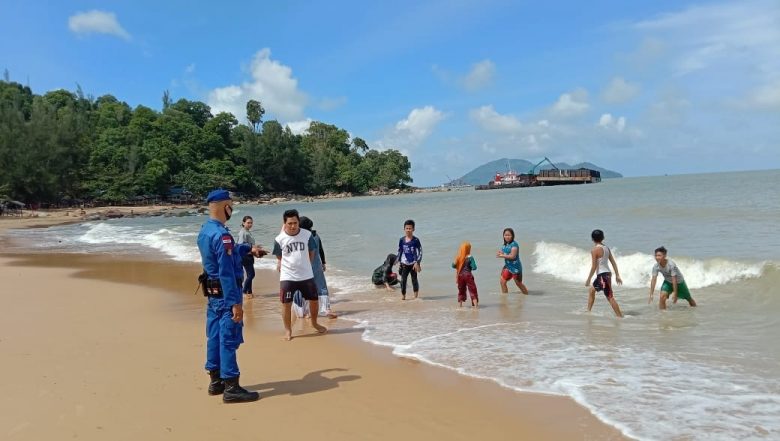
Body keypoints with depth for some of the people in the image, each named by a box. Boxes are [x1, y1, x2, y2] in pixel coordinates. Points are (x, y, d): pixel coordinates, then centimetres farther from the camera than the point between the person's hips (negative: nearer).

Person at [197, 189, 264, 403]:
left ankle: (215, 382, 25)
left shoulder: (204, 231, 9)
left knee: (215, 336, 15)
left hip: (212, 292, 10)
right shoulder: (221, 234, -21)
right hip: (225, 293, -10)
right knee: (229, 339, -5)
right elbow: (226, 272, -25)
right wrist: (235, 303, -24)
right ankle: (231, 388, 0)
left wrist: (248, 248, 24)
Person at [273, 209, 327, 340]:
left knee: (314, 300, 10)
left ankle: (314, 323, 36)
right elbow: (279, 258, 8)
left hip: (307, 275, 2)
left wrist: (304, 266, 7)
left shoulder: (307, 235, -6)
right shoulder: (280, 239, -8)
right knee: (286, 304, -2)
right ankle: (288, 330, 16)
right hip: (287, 277, -2)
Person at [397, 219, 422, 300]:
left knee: (414, 279, 6)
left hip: (413, 264, -2)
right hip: (404, 264, 2)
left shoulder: (415, 240, -9)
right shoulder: (401, 240, 2)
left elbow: (420, 252, -8)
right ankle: (403, 295, 3)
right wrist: (398, 261, 8)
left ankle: (416, 296, 19)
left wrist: (417, 263, -13)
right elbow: (399, 251, 12)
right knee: (403, 280, -4)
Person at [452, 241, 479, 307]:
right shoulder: (470, 258, -13)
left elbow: (454, 266, 6)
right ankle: (476, 305, -5)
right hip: (468, 275, -5)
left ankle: (460, 305, 22)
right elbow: (474, 267, -15)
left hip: (460, 275, 5)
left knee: (461, 291, 18)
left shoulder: (458, 257, -1)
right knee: (473, 290, 1)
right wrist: (470, 266, 5)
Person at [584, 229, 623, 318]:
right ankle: (588, 311, 25)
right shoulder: (606, 248, 9)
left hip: (602, 275, -9)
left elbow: (594, 267, -15)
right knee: (591, 290, 21)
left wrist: (588, 279, -9)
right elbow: (613, 262, 10)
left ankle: (620, 316, -6)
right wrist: (617, 275, 16)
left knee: (610, 297, -6)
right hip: (608, 273, 9)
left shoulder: (594, 250, -13)